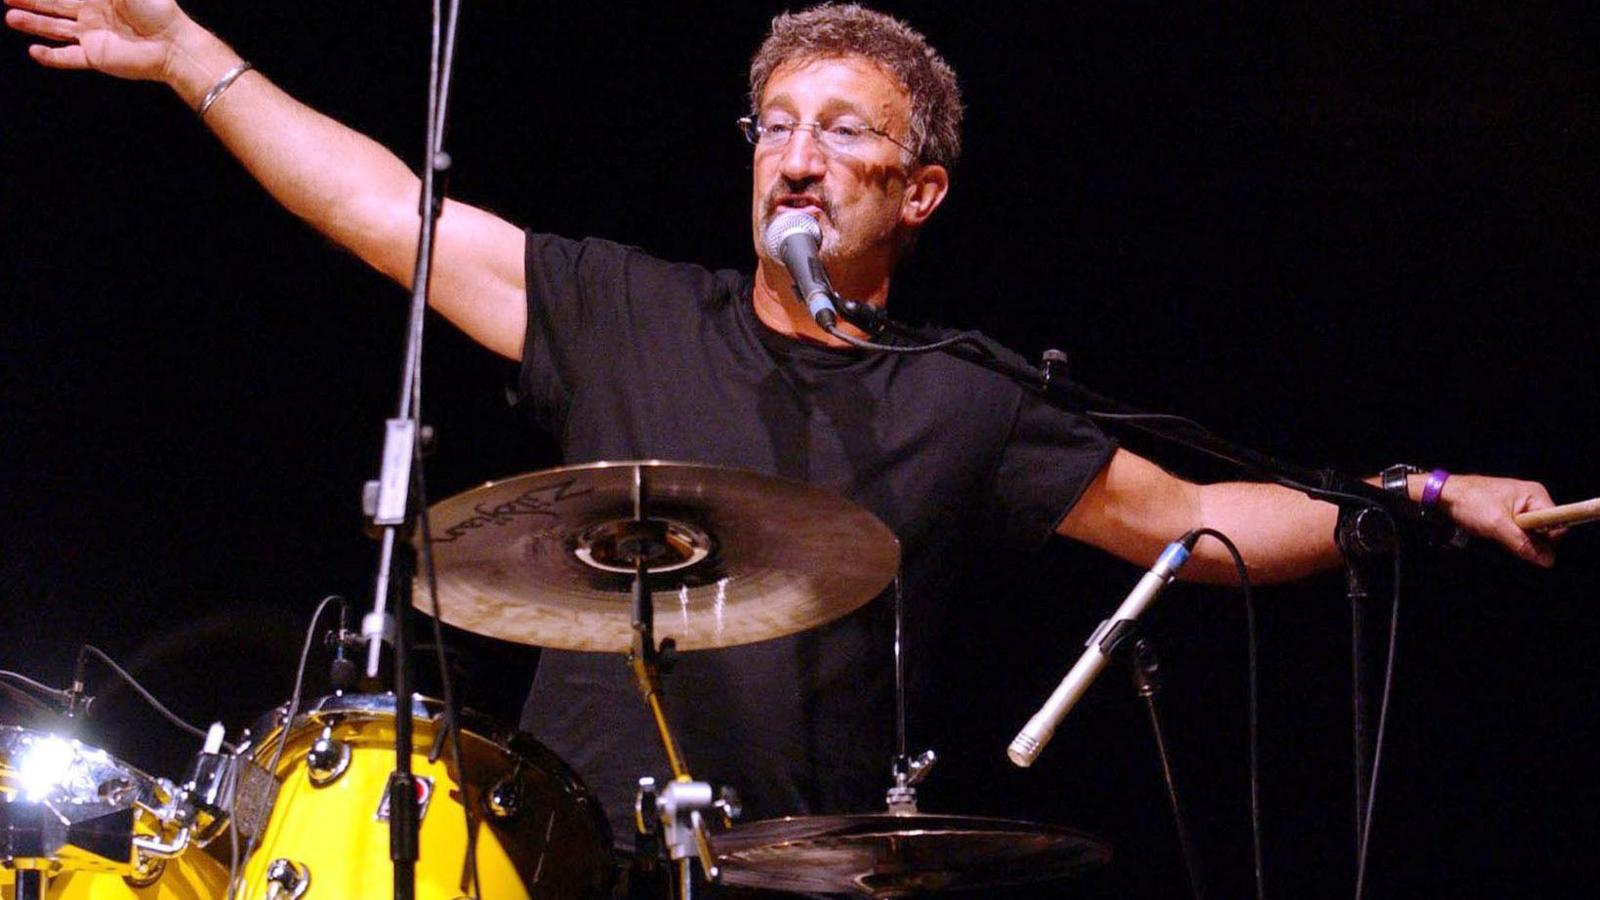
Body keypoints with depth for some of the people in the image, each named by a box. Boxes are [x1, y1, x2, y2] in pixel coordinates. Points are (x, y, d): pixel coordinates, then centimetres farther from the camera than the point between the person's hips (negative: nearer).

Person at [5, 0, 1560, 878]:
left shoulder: (962, 407, 9)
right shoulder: (628, 319, 8)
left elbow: (1182, 521, 13)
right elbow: (384, 210, 7)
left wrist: (1421, 497, 4)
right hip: (575, 853, 0)